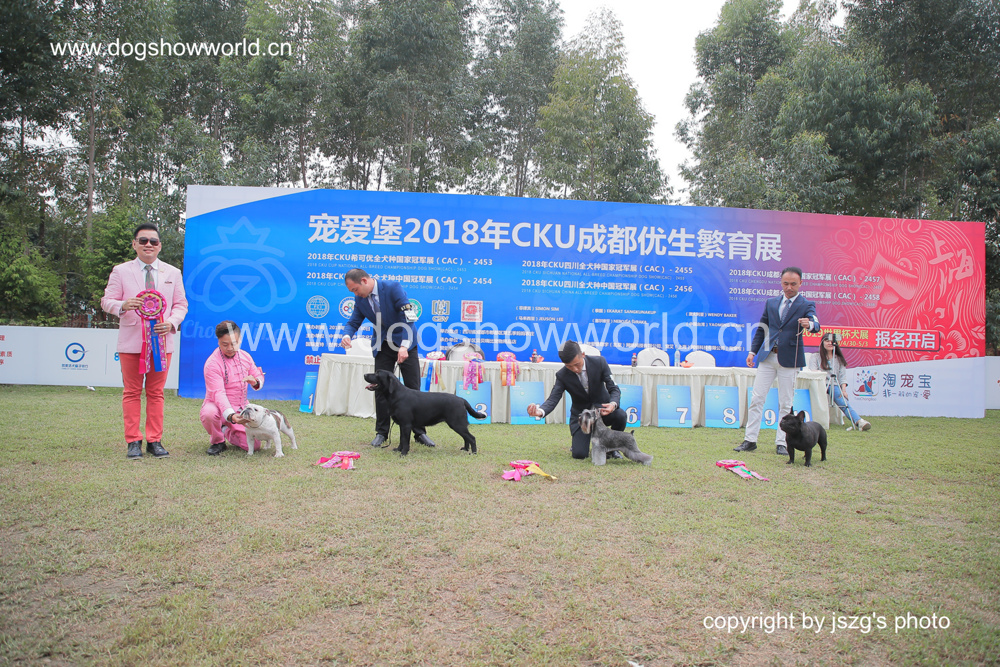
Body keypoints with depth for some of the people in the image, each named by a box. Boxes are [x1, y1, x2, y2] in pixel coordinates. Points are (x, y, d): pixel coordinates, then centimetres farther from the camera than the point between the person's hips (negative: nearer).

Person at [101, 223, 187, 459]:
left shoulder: (173, 273, 13)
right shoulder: (120, 271, 7)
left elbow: (181, 304, 11)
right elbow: (107, 301, 4)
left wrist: (172, 322, -9)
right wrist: (123, 306, -18)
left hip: (162, 340, 1)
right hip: (131, 341, -1)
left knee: (156, 393, 5)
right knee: (132, 392, 2)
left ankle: (155, 441, 11)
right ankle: (133, 441, 9)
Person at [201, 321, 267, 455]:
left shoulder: (245, 356, 2)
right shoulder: (212, 363, -17)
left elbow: (259, 376, 11)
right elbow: (218, 394, -25)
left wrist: (255, 382, -17)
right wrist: (231, 416, -41)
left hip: (241, 409, 4)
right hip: (219, 408, -4)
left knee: (254, 445, -12)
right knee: (209, 413, -41)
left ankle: (228, 432, 23)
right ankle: (217, 441, -5)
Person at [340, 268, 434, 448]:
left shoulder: (393, 287, -19)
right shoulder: (360, 299, -3)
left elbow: (408, 317, -24)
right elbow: (354, 322, 5)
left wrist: (404, 346, -31)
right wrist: (347, 335, -19)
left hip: (405, 343, -4)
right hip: (383, 346, 4)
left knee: (413, 388, 0)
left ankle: (419, 432, 9)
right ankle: (381, 432, 13)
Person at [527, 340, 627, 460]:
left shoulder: (599, 362, -17)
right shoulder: (562, 375, -16)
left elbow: (614, 389, -16)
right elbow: (553, 398, -23)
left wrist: (613, 404, -40)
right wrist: (541, 411, -46)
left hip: (602, 408, 1)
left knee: (621, 415, -32)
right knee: (579, 454, -18)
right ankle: (578, 444, 23)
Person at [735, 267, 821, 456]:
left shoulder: (807, 305, 1)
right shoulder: (771, 303, 12)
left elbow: (816, 325, -17)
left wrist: (809, 324, -40)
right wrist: (753, 351, 10)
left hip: (789, 359, -3)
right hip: (767, 356, 3)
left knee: (786, 403, 2)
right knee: (757, 398, 1)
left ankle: (781, 442, 11)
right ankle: (750, 440, 6)